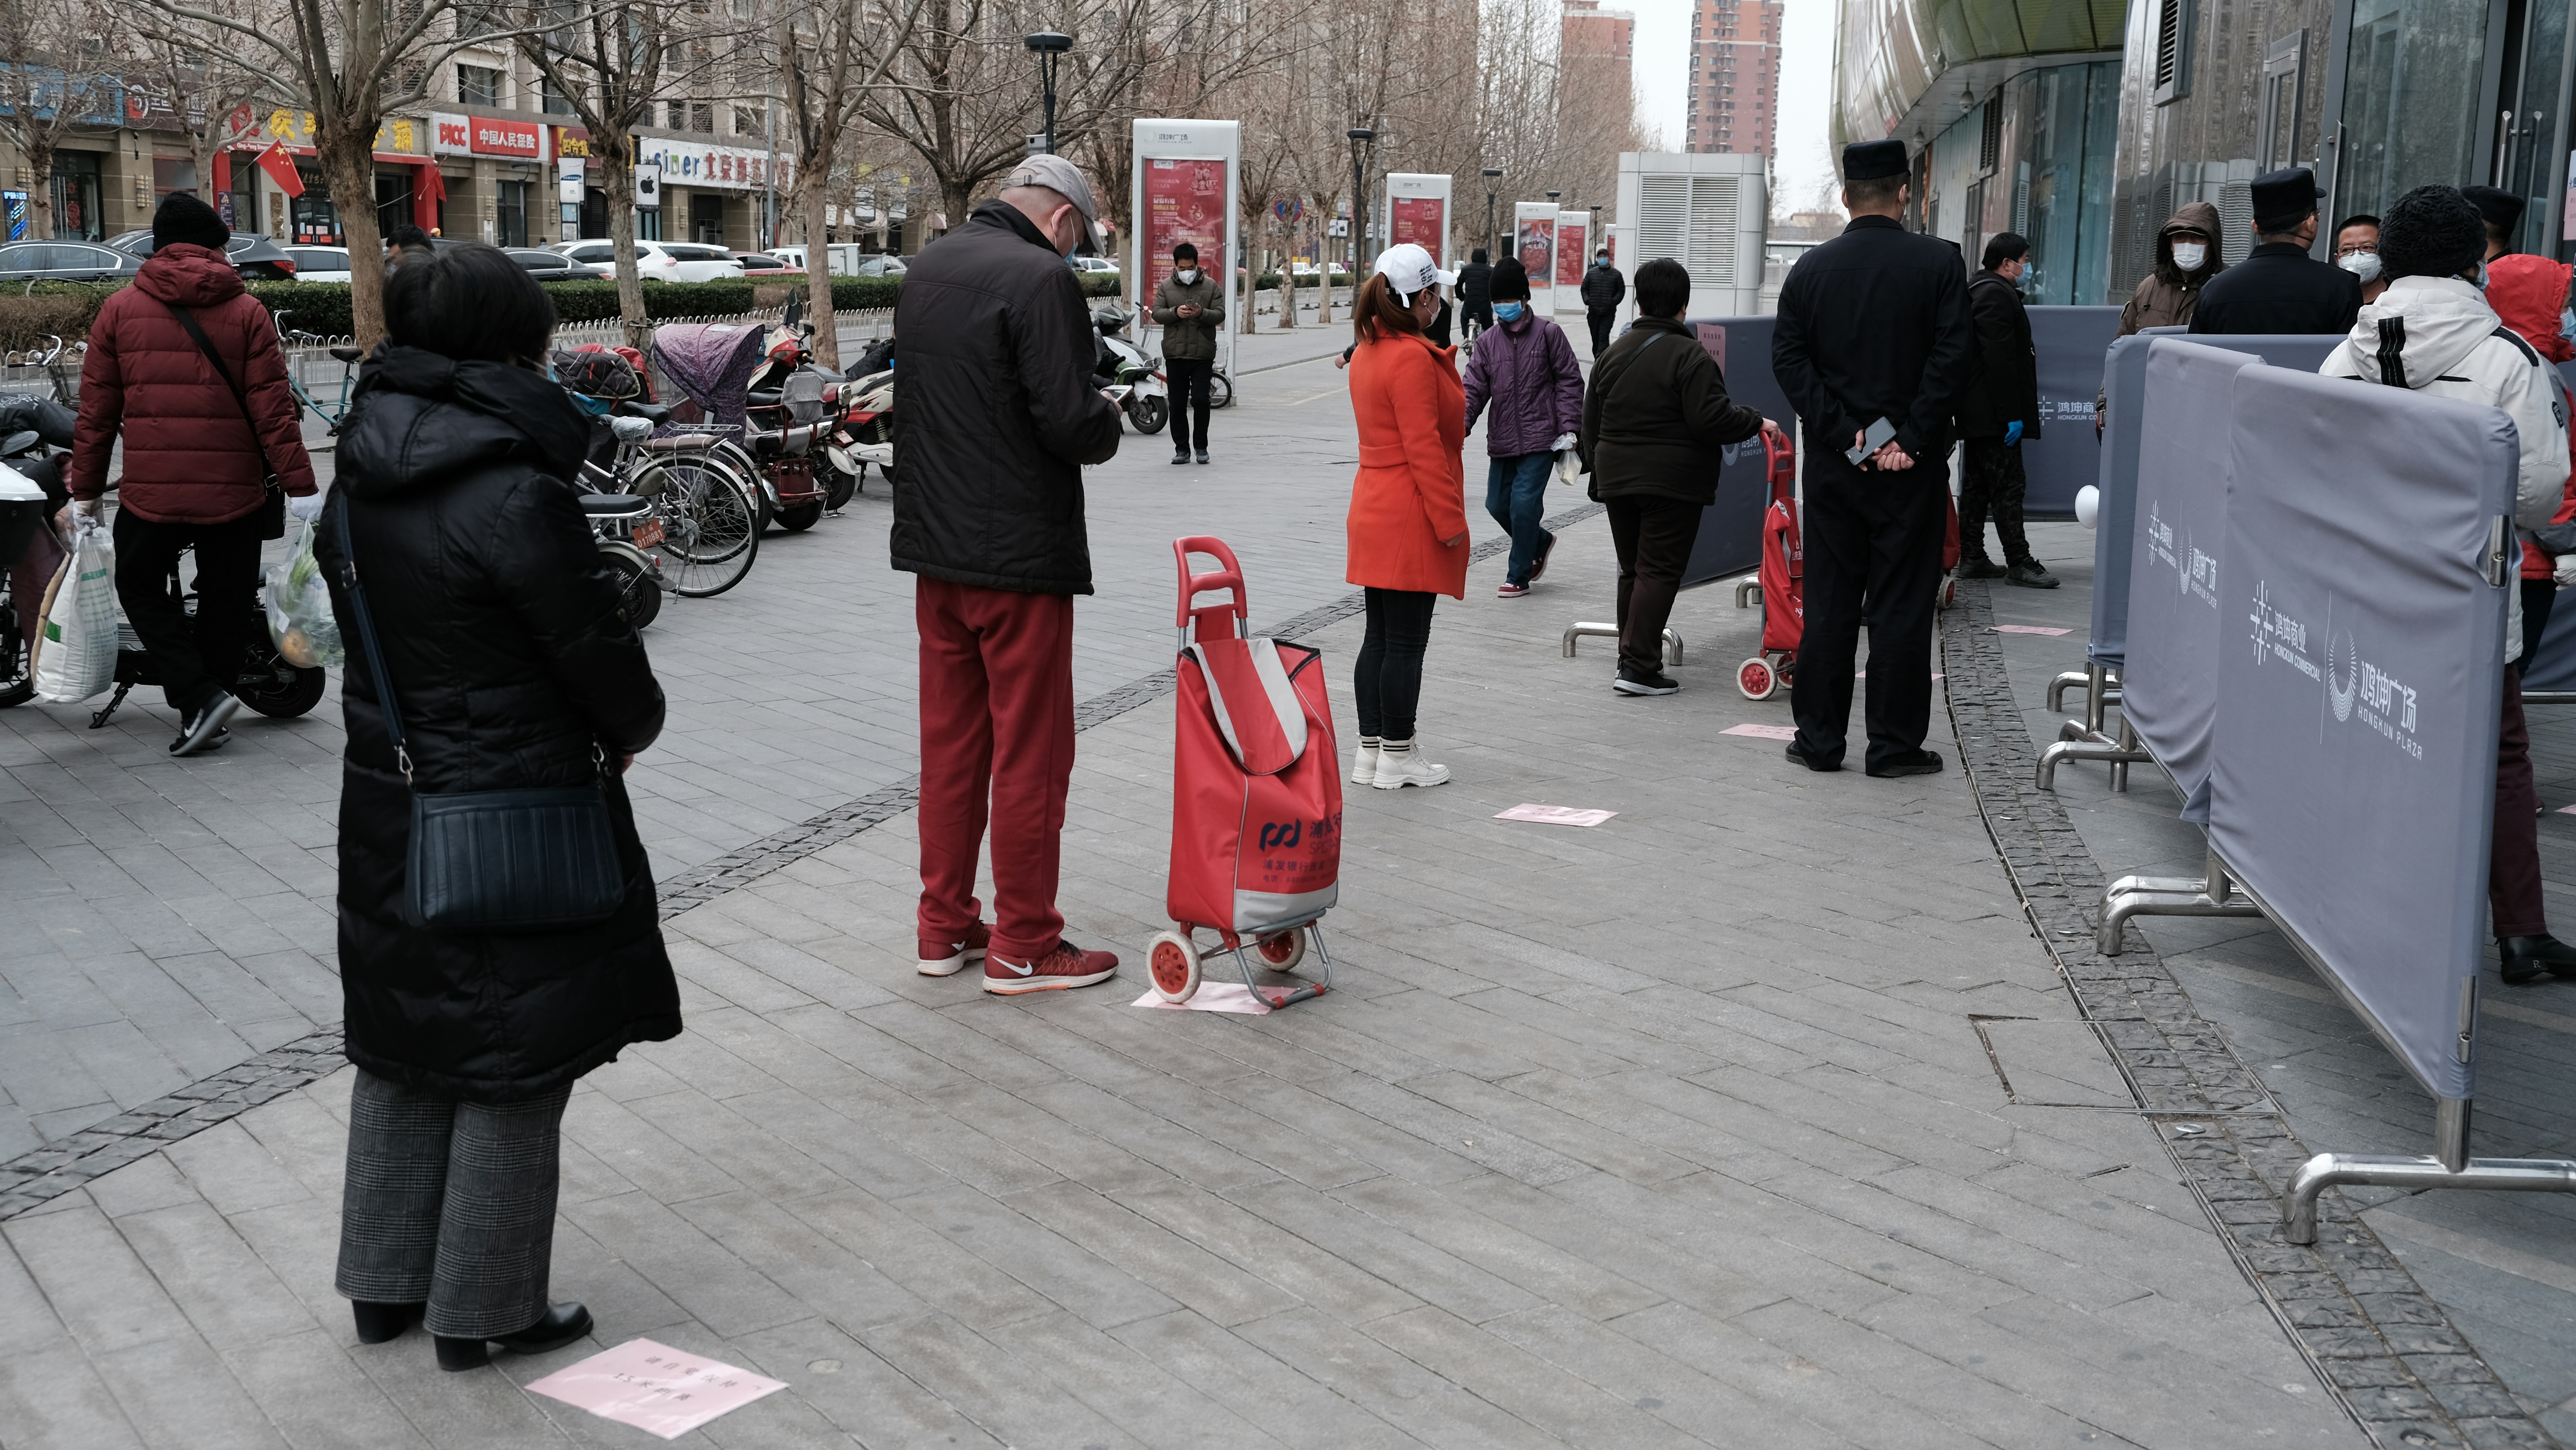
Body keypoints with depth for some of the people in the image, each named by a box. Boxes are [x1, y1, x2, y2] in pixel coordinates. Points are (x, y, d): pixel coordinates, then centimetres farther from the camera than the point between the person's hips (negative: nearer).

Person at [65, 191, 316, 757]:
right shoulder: (246, 312, -1)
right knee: (226, 599, 14)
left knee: (140, 588, 17)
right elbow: (273, 409, -6)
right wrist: (300, 487, -4)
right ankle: (209, 715, 20)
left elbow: (97, 411, 5)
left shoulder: (119, 310, 3)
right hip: (234, 495, 0)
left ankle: (198, 695, 1)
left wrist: (86, 489, 12)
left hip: (149, 494, 0)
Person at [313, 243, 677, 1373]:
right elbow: (597, 649, -15)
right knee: (514, 1064, 6)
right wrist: (635, 727, 5)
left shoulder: (357, 483, 2)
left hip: (387, 807, 8)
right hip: (516, 821, -8)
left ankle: (384, 1286, 32)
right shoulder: (516, 495, -22)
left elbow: (360, 621, 9)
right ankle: (484, 1310, 17)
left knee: (403, 1046, 20)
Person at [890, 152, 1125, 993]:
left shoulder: (925, 270, 11)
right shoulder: (1040, 279, -16)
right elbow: (1070, 421, -23)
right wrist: (1108, 422, -1)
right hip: (1020, 552, -8)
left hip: (935, 545, 8)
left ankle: (945, 927, 25)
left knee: (950, 740, 16)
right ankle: (1023, 946, 9)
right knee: (1032, 750, 2)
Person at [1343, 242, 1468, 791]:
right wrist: (1450, 521, -16)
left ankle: (1370, 750, 18)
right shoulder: (1412, 359, -17)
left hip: (1374, 512, 9)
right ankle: (1397, 757, 5)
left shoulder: (1366, 351, 12)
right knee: (1405, 641, -2)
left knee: (1380, 637, 13)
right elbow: (1423, 448, -19)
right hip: (1411, 519, -9)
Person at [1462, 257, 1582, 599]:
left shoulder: (1548, 334, -3)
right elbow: (1475, 388, 2)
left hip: (1541, 439, -5)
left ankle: (1518, 576, 3)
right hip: (1502, 440, 5)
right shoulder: (1487, 341, 7)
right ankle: (1540, 542, 37)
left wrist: (1569, 427, -9)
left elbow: (1570, 381, -1)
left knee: (1524, 503, -11)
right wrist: (1462, 424, -15)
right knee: (1498, 504, 9)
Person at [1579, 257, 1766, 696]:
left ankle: (1632, 657, 20)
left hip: (1617, 478, 6)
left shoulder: (1613, 353, 8)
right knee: (1659, 570, -3)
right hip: (1673, 482, -6)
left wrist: (1599, 470, 25)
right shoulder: (1691, 357, -13)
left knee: (1631, 569, 16)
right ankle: (1639, 665, -9)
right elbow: (1710, 420, -19)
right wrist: (1756, 423, -3)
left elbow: (1591, 421, 13)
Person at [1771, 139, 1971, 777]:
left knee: (1828, 603, 9)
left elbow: (1788, 359, -3)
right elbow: (1954, 353, -12)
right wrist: (1912, 437, -11)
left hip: (1834, 462, 2)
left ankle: (1819, 739, 13)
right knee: (1901, 603, 3)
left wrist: (1843, 432, -6)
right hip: (1911, 464, -2)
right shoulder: (1938, 261, -5)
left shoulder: (1811, 269, 2)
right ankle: (1894, 744, 6)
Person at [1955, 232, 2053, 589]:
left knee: (1977, 485, 12)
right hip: (1993, 413, -11)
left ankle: (1971, 558, 16)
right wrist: (2011, 414, -22)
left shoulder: (1979, 290, 18)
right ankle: (2019, 562, -5)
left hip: (1976, 412, 11)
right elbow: (1999, 360, -22)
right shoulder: (1996, 295, -15)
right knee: (2008, 486, -7)